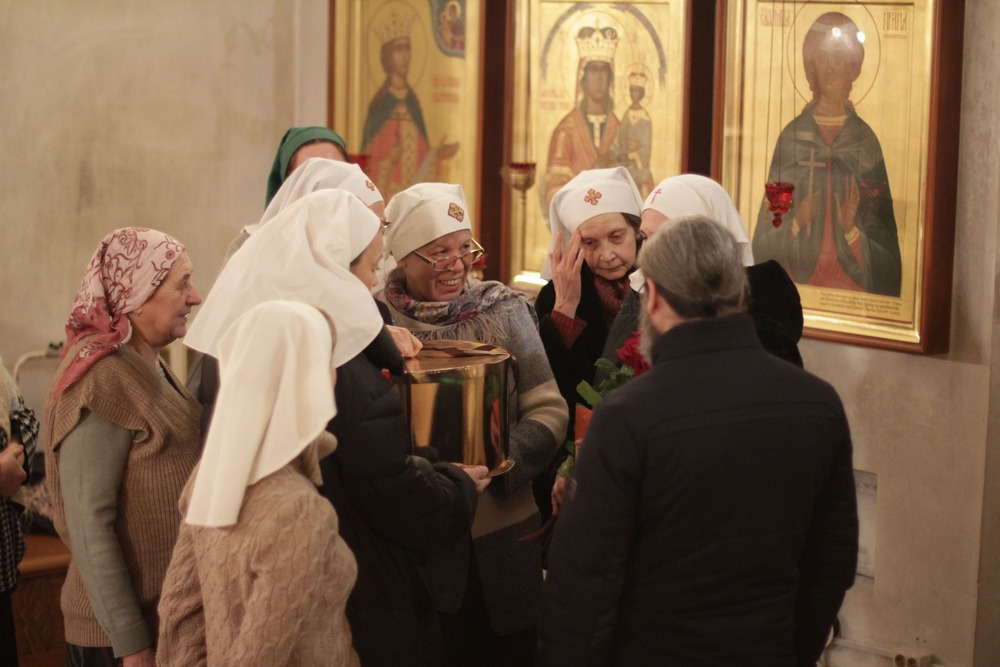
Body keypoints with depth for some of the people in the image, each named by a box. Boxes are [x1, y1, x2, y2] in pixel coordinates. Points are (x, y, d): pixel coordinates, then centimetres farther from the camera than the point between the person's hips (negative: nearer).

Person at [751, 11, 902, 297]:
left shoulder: (867, 142, 3)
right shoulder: (791, 137, 4)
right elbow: (763, 242, 4)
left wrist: (851, 230, -12)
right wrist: (796, 224, -13)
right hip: (797, 286, 0)